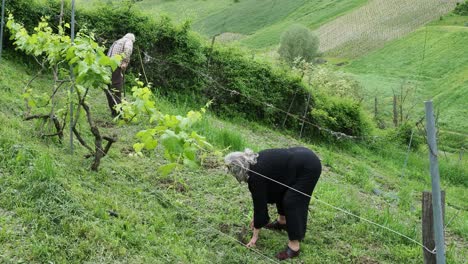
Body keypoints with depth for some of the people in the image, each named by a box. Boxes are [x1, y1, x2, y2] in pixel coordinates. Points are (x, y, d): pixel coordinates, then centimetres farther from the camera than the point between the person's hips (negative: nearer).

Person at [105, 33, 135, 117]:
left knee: (110, 90, 11)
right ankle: (118, 113, -7)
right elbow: (128, 49, -17)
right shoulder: (129, 41, 8)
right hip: (116, 66, -8)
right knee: (117, 90, -7)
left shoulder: (116, 42, 32)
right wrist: (125, 62, -17)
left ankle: (113, 112, 18)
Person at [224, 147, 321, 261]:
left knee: (291, 202, -6)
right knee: (279, 190, 20)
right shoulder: (256, 161, 10)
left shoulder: (256, 175, -15)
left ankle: (294, 246, 0)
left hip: (309, 167, -10)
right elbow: (261, 196, 23)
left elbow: (259, 203, -7)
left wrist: (255, 235, 3)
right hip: (302, 157, 10)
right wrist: (257, 217, 30)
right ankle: (282, 222, 37)